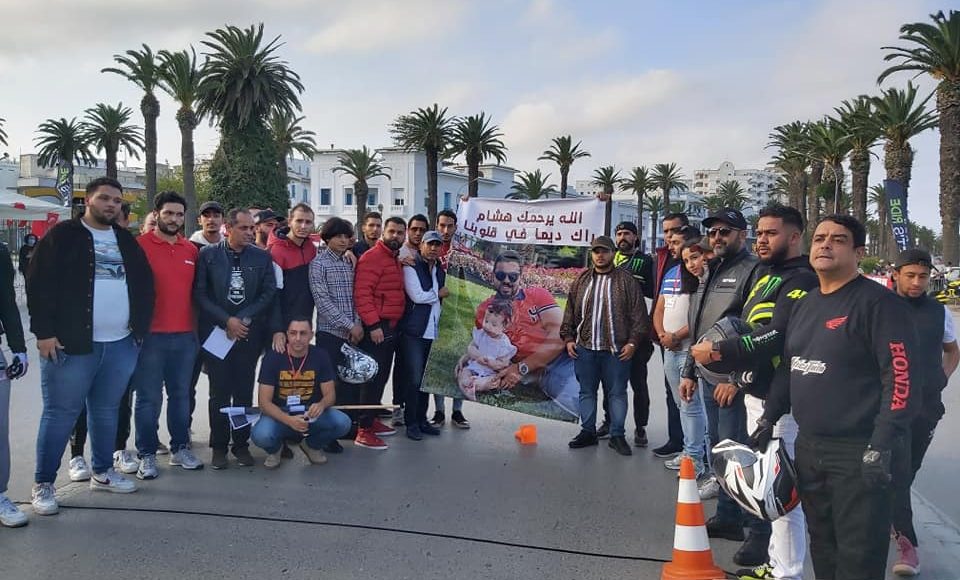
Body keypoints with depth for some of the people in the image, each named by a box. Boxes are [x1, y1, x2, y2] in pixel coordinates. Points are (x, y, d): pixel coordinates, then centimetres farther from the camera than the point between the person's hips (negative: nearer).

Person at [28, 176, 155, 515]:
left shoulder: (127, 241, 13)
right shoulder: (62, 236, -2)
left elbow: (144, 284, 17)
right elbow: (40, 284, -8)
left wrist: (141, 326, 9)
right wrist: (44, 331, -13)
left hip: (121, 343, 5)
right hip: (72, 343, -5)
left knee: (107, 411, 15)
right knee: (60, 414, 1)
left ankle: (102, 473, 28)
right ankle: (43, 485, 12)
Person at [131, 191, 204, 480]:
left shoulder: (191, 250, 10)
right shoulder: (140, 245, -5)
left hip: (185, 336, 5)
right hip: (150, 335, -5)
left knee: (181, 395, 13)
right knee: (149, 398, 3)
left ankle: (180, 448, 24)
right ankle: (147, 455, 13)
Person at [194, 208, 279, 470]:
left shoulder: (262, 257, 4)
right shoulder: (208, 255, 1)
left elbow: (269, 293, 2)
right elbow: (200, 294, -2)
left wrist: (243, 320, -7)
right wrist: (226, 320, -10)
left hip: (249, 333, 1)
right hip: (216, 331, -1)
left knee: (244, 391, 5)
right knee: (219, 392, 3)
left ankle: (241, 444, 17)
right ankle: (219, 446, 14)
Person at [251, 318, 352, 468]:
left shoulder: (320, 356, -8)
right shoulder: (273, 357, -13)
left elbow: (330, 394, -4)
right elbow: (264, 401, -15)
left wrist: (321, 404, -30)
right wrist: (289, 420, -32)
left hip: (310, 411, 2)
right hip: (279, 413, -2)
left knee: (343, 423, -25)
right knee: (261, 436, -34)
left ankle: (312, 445, 8)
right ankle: (274, 448, 6)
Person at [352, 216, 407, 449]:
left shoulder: (395, 259, 17)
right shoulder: (372, 257, -13)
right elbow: (362, 293, -21)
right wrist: (373, 324, -24)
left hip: (392, 327, 10)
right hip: (376, 327, -10)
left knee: (382, 376, 16)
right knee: (373, 376, -8)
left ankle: (371, 420, 27)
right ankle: (363, 430, -3)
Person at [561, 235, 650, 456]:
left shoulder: (626, 281, -1)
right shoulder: (581, 281, 10)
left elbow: (638, 315, -4)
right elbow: (570, 312, 12)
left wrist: (633, 341, -9)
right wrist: (568, 338, 5)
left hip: (616, 349, -3)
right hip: (584, 348, 3)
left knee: (617, 392, 3)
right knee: (587, 391, 11)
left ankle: (617, 435, 13)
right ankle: (588, 432, 22)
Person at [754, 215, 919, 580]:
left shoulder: (879, 303, -11)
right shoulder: (804, 304, 14)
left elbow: (902, 378, -17)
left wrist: (881, 448, -21)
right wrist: (769, 419, 18)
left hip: (859, 453, -7)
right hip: (808, 448, 7)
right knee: (822, 547, 17)